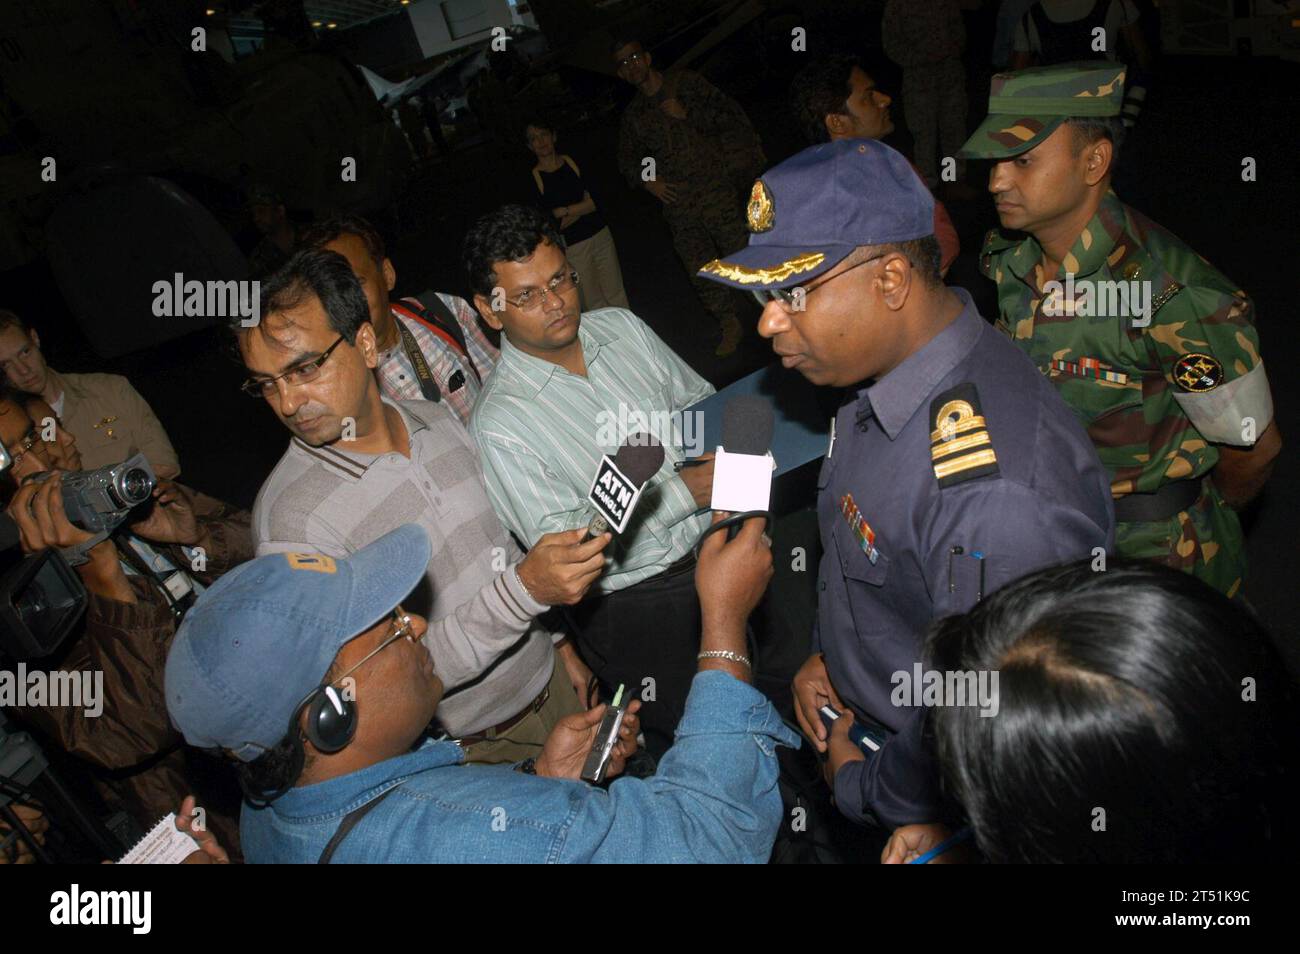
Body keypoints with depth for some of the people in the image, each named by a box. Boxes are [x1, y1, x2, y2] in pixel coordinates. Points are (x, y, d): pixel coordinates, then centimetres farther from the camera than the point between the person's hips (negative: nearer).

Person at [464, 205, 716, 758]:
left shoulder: (622, 327, 0)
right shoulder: (500, 423, -19)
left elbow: (701, 400, 12)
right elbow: (563, 546, -21)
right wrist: (683, 493, -25)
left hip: (722, 547, 6)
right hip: (635, 604, -5)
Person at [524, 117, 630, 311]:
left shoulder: (572, 161, 3)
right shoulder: (534, 177, -8)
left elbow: (595, 201, -2)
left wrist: (565, 211, -11)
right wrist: (581, 208, -5)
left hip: (600, 234, 4)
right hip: (572, 246, -4)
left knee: (616, 294, 9)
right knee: (594, 304, 1)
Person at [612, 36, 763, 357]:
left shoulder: (686, 83, 3)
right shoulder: (633, 114, 14)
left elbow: (729, 114, -3)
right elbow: (626, 160, 21)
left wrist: (687, 114, -13)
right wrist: (645, 182, 2)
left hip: (713, 188, -4)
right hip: (676, 202, 4)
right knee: (699, 269, 4)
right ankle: (729, 323, 17)